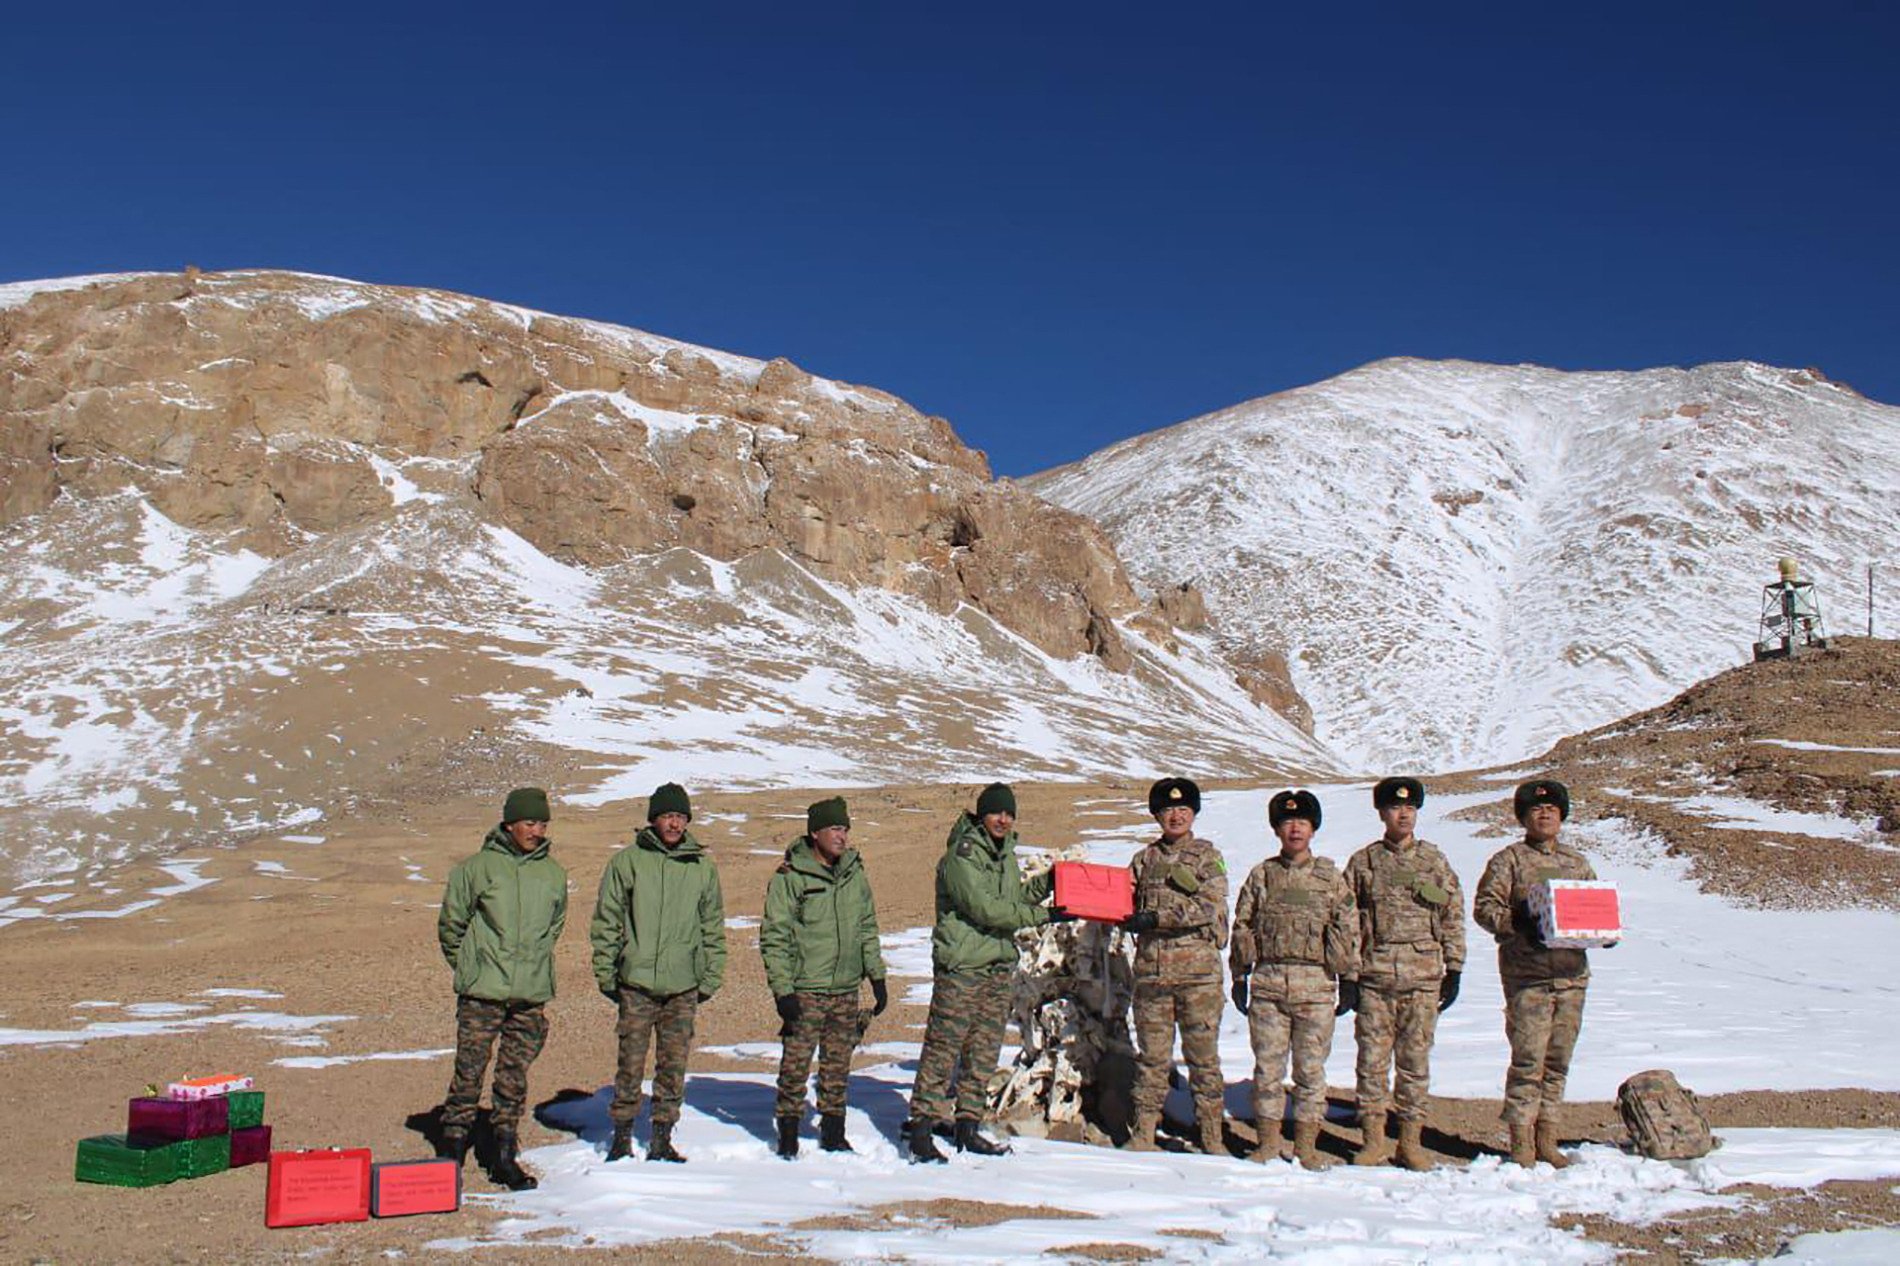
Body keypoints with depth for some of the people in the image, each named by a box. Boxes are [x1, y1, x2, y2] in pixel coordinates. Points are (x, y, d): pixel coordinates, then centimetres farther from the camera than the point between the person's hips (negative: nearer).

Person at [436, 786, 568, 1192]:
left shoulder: (554, 874, 8)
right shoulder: (478, 867, -4)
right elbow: (451, 922, 4)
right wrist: (468, 967, 6)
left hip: (531, 995, 3)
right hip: (482, 993, -3)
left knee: (515, 1077, 9)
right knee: (469, 1072, -2)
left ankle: (505, 1156, 18)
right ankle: (451, 1148, 9)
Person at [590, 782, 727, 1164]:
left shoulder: (703, 867, 8)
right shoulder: (627, 861, 1)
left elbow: (714, 927, 13)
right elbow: (606, 921, 3)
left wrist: (711, 977, 7)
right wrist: (606, 973, 0)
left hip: (684, 987, 2)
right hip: (636, 983, -2)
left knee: (674, 1067, 5)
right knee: (630, 1064, 1)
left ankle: (662, 1139, 15)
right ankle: (622, 1136, 14)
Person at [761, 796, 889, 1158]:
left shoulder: (854, 872, 9)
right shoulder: (790, 877, -8)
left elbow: (868, 928, 18)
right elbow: (774, 937, -8)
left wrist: (877, 976, 12)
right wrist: (782, 989, -14)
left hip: (847, 989, 5)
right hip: (804, 990, -5)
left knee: (838, 1066, 10)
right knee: (796, 1064, -3)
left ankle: (833, 1133, 21)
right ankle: (788, 1135, 9)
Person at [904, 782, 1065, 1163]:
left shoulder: (1005, 852, 14)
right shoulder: (962, 854, -13)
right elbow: (984, 907, -21)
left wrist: (1045, 883, 8)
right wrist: (1042, 915, -20)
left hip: (999, 965, 8)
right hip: (961, 964, -8)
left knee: (984, 1052, 10)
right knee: (943, 1048, -6)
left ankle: (968, 1126, 18)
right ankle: (921, 1128, -2)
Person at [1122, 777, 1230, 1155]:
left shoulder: (1207, 856, 5)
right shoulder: (1145, 859, 15)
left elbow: (1209, 908, -9)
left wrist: (1157, 916, -17)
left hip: (1198, 969, -2)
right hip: (1151, 969, 2)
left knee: (1203, 1055, 1)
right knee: (1152, 1056, 5)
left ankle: (1211, 1135, 7)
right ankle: (1143, 1133, 11)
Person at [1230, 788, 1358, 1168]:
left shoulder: (1330, 876, 7)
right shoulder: (1261, 875, 8)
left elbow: (1347, 928, 8)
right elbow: (1242, 926, 11)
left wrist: (1349, 978, 3)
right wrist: (1239, 977, 9)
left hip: (1316, 984, -1)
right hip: (1267, 982, 1)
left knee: (1311, 1067, 3)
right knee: (1267, 1065, 4)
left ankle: (1306, 1144, 12)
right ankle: (1268, 1141, 14)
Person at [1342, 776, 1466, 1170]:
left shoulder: (1434, 861, 8)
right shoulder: (1363, 862, 6)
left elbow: (1453, 917, 11)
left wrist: (1454, 971, 5)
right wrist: (1347, 977, 0)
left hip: (1423, 977, 1)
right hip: (1373, 975, 0)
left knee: (1416, 1060, 5)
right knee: (1372, 1059, 2)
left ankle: (1410, 1140, 14)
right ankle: (1374, 1138, 11)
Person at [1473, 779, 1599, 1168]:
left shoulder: (1578, 862, 18)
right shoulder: (1509, 859, 3)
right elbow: (1484, 907, -4)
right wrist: (1517, 924, -20)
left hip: (1572, 973, 5)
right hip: (1527, 975, -5)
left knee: (1558, 1061, 8)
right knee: (1528, 1060, -7)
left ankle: (1546, 1140, 17)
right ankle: (1521, 1143, 0)